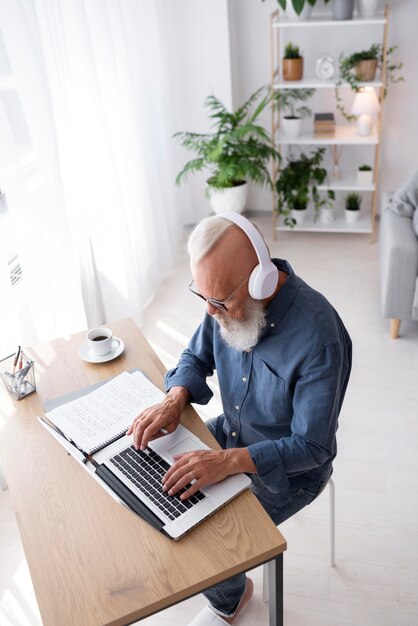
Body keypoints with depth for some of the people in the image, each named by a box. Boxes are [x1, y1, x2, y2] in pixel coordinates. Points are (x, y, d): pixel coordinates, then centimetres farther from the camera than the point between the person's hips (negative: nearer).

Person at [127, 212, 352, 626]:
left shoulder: (319, 336, -34)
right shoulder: (227, 299, -14)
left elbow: (312, 447, -27)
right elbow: (197, 357, 3)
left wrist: (229, 461, -39)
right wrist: (175, 399, -19)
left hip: (289, 469, -6)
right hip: (230, 432, 7)